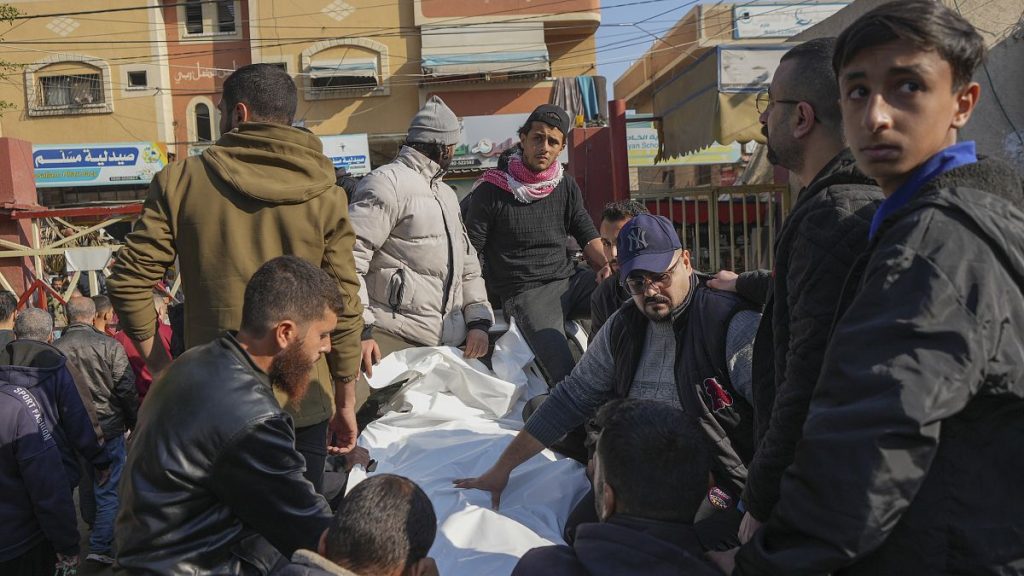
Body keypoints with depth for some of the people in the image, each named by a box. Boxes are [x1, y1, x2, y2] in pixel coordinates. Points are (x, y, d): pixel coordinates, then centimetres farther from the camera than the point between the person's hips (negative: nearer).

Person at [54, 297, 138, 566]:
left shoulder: (54, 349, -5)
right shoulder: (109, 346, -13)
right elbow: (126, 390, -11)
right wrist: (134, 422, 3)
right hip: (108, 428, -4)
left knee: (86, 483, 22)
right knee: (108, 490, 4)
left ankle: (96, 530, 41)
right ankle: (100, 546, 2)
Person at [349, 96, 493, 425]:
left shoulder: (447, 195, 24)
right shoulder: (388, 182, -6)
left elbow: (468, 265, 25)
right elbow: (349, 258, -14)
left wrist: (478, 321, 11)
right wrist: (360, 331, -18)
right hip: (394, 339, -8)